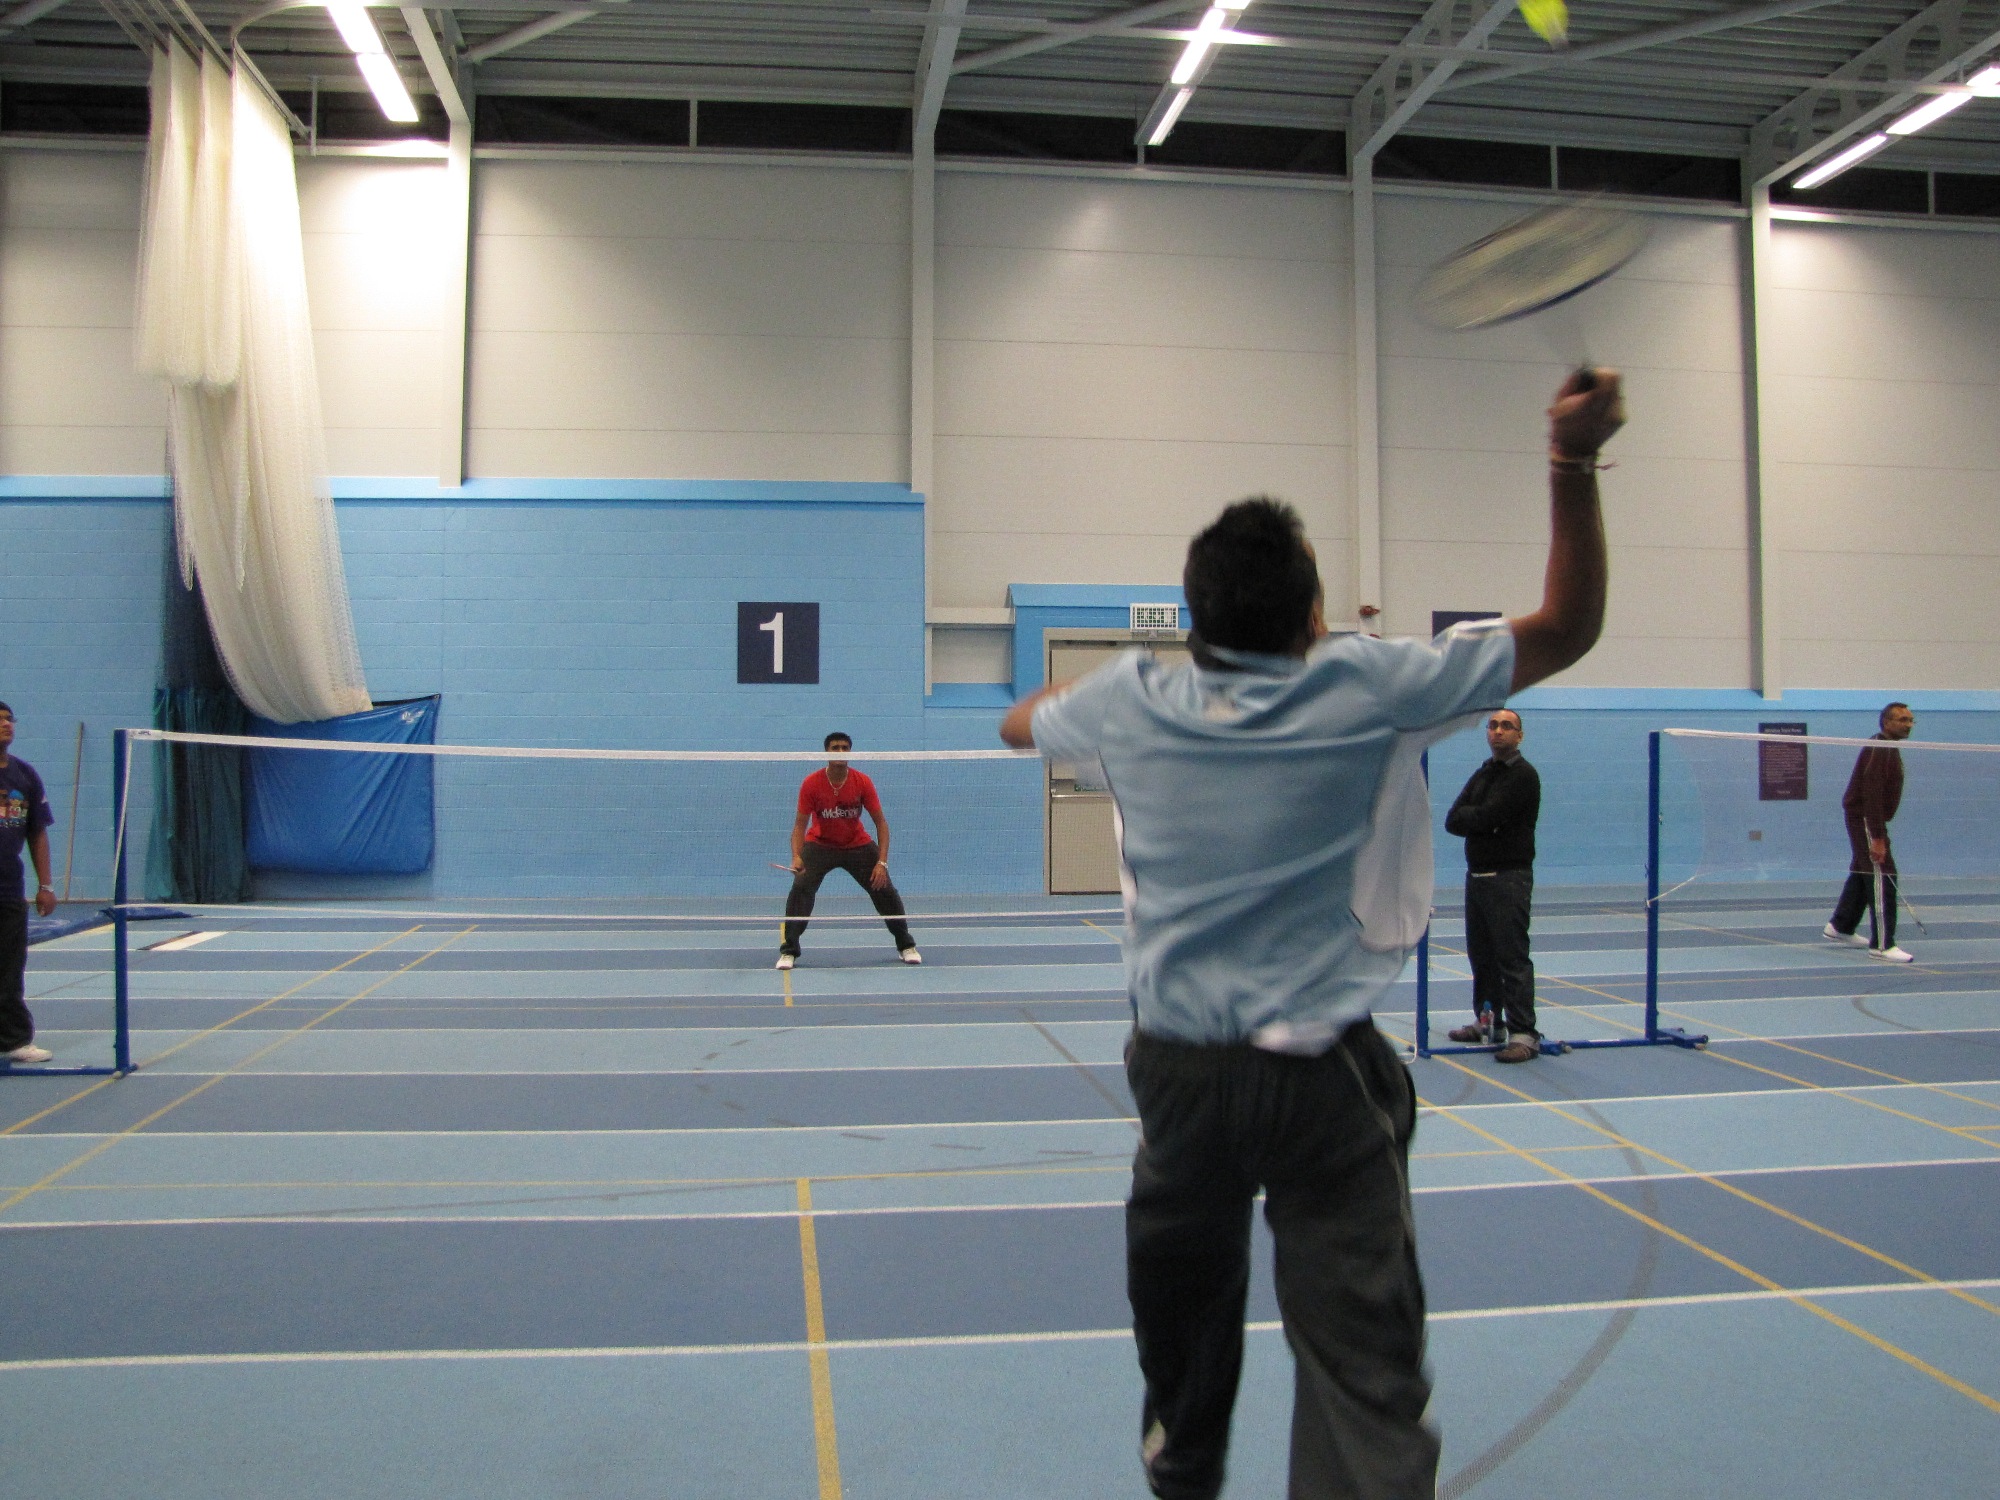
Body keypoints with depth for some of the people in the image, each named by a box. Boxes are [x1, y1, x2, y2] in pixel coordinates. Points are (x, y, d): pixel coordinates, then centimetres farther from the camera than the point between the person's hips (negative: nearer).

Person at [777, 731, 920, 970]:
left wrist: (882, 862, -22)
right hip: (819, 844, -1)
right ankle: (788, 952, -9)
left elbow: (880, 822, -13)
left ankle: (906, 946, 18)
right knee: (800, 889, -22)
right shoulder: (811, 784, -19)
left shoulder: (862, 782, -17)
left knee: (885, 890, -3)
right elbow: (800, 824, -16)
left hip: (858, 845, 1)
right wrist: (796, 857, -34)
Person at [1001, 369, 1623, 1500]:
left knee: (1185, 1310, 24)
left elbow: (1021, 722, 22)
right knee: (1363, 1358, -2)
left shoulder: (1131, 701, -1)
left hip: (1179, 1068, 4)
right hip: (1325, 1079, -3)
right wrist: (1575, 464, -3)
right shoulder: (1369, 692, -10)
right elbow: (1566, 628, -1)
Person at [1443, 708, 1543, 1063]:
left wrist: (1468, 817, -1)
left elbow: (1486, 817, -20)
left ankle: (1523, 1034, -10)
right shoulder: (1482, 775, 17)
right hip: (1477, 875, 8)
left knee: (1512, 957, -10)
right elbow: (1452, 821, 5)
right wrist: (1483, 821, -11)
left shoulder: (1523, 776, -9)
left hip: (1509, 878, -8)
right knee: (1481, 954, 14)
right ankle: (1488, 1022, 25)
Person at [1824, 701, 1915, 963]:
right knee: (1882, 877, -12)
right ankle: (1882, 945, -12)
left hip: (1866, 818, 11)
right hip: (1865, 819, -11)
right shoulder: (1878, 750, -19)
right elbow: (1872, 796, -25)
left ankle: (1840, 926, 33)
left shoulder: (1888, 750, 14)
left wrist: (1878, 833, 17)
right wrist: (1877, 839, -28)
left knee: (1862, 873, 20)